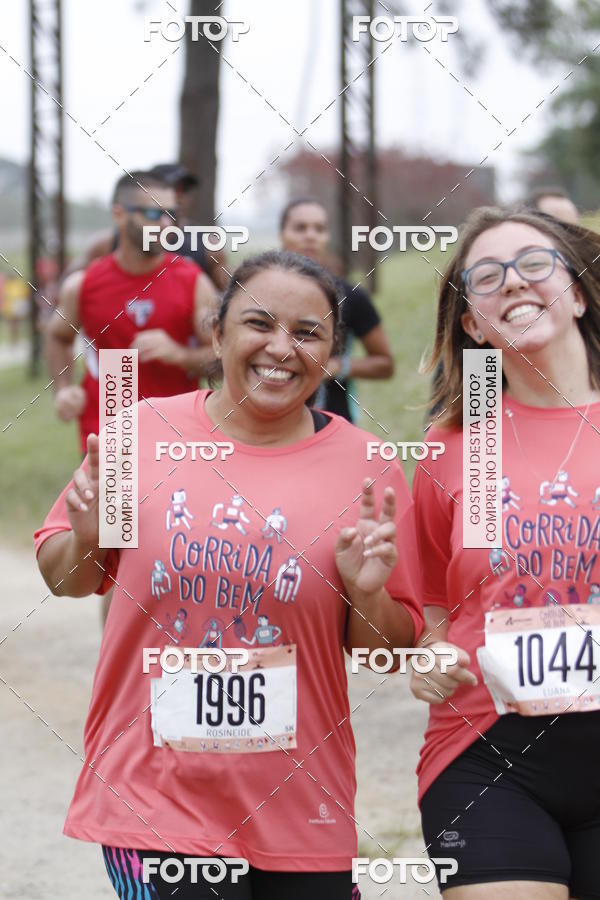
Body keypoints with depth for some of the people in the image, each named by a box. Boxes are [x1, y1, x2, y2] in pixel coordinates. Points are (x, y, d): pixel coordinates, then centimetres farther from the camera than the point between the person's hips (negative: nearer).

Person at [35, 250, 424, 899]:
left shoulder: (366, 467, 0)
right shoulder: (140, 432, -1)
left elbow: (389, 651, 6)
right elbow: (63, 576, 11)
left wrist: (368, 593, -13)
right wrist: (87, 542, -9)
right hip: (153, 793, -1)